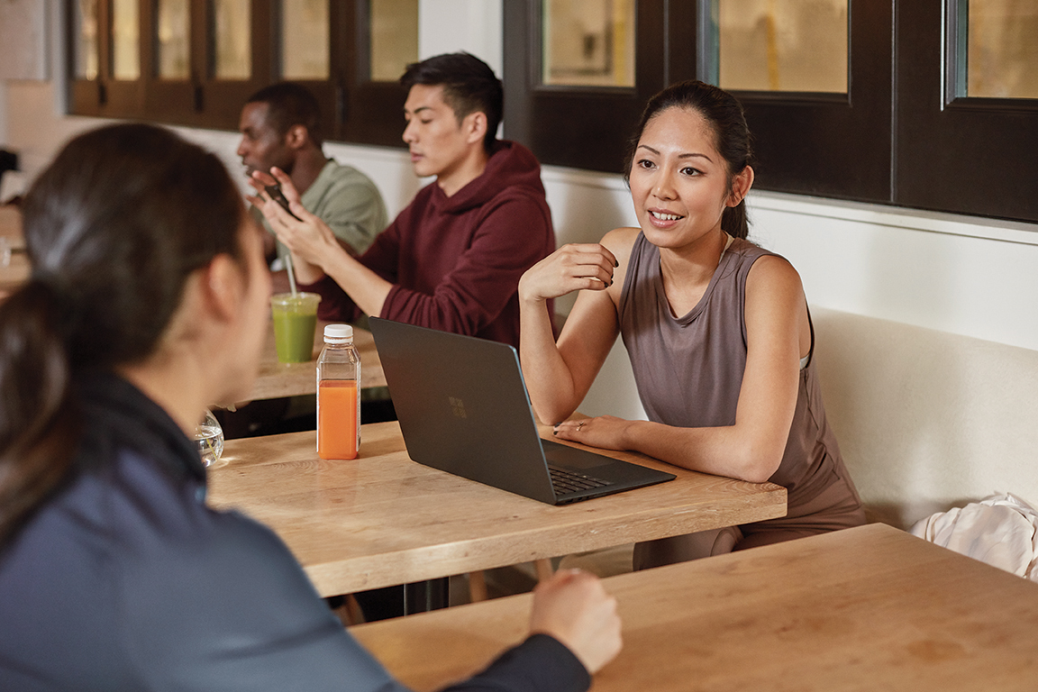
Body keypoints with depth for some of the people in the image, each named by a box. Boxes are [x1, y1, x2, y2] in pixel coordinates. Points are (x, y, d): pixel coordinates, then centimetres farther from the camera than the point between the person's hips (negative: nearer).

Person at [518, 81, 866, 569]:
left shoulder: (766, 281, -23)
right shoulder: (620, 256, -5)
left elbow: (754, 455, -35)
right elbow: (553, 409, -6)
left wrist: (629, 433, -21)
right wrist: (531, 294, -20)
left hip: (801, 528, -4)